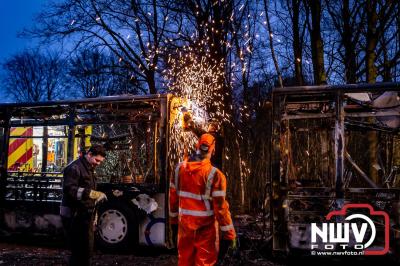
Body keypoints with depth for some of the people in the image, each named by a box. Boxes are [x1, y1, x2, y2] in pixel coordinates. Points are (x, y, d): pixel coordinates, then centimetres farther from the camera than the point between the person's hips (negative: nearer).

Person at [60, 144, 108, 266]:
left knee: (87, 249, 15)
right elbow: (69, 190, -26)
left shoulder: (89, 169, 18)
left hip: (85, 215, 10)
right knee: (78, 251, -9)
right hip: (74, 216, -9)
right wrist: (91, 193, -34)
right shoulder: (74, 168, -13)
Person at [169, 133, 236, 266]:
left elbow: (173, 197, 6)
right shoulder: (215, 175, -19)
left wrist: (173, 219, 20)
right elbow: (220, 207, -18)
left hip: (184, 223, 5)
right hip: (205, 226, -4)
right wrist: (229, 233, -9)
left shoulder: (180, 168, -3)